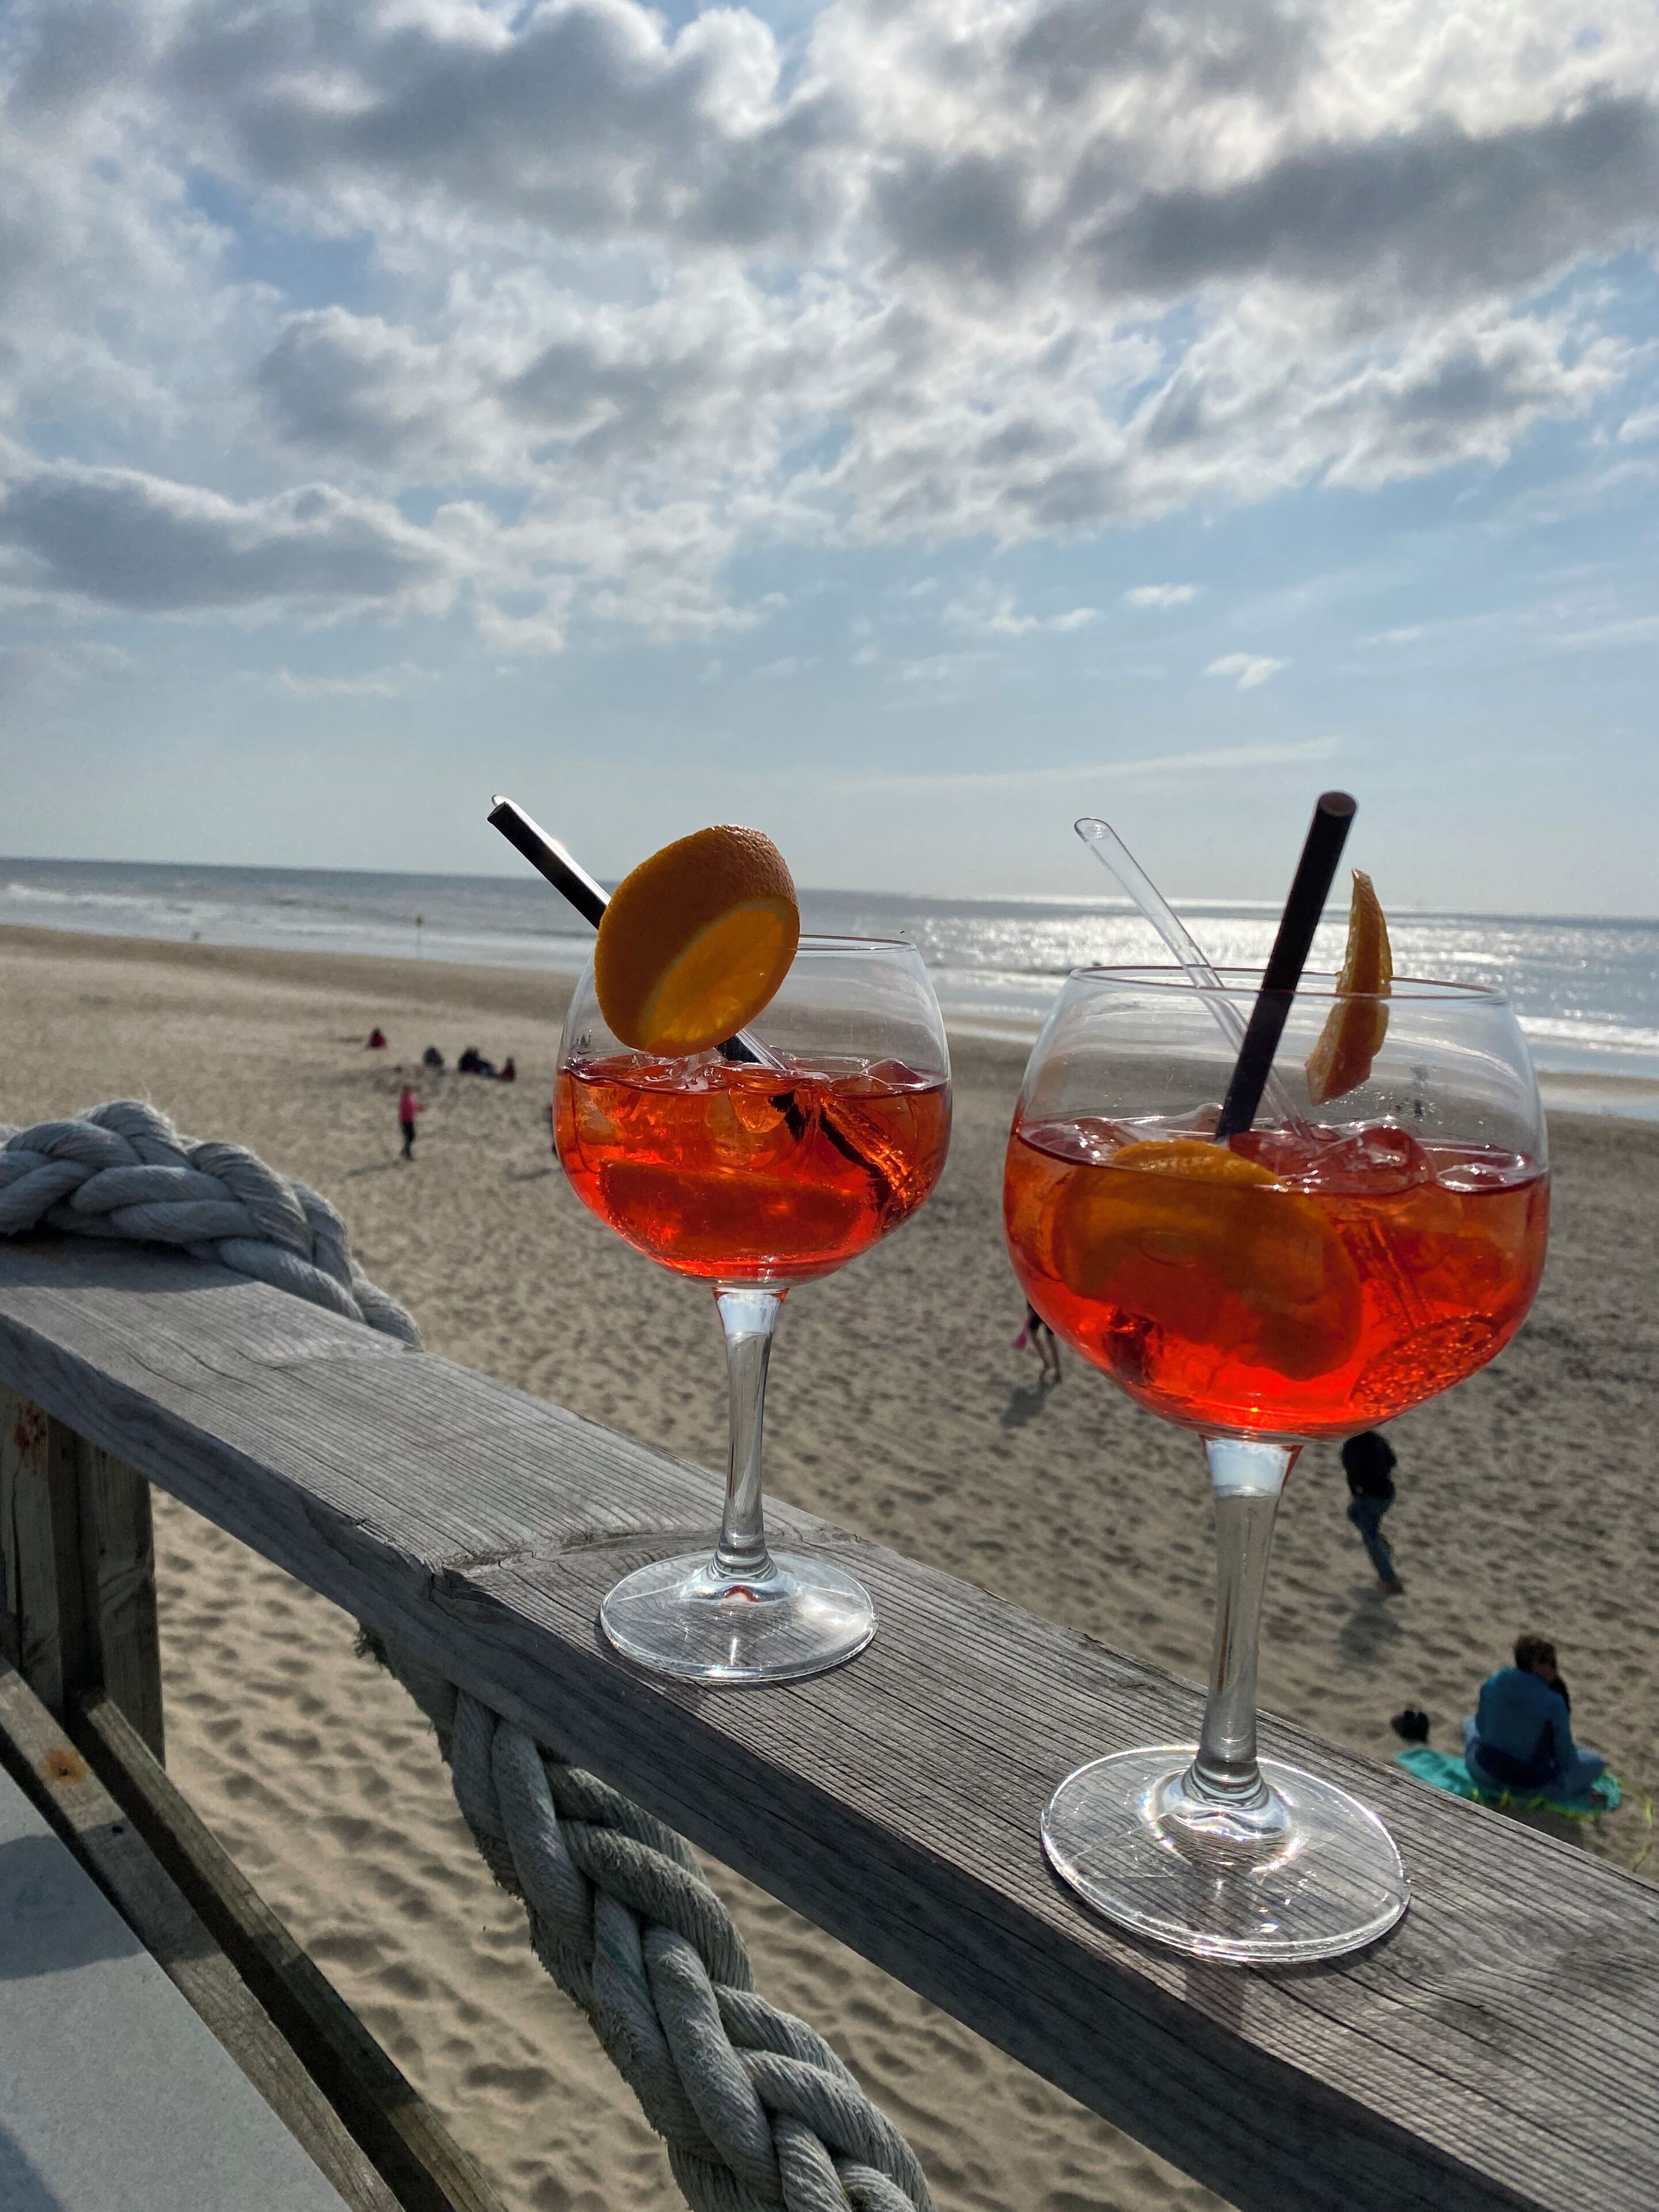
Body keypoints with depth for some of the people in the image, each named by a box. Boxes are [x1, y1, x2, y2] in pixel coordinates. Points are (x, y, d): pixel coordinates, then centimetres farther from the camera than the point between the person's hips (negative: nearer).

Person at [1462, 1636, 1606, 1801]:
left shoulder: (1490, 1684, -10)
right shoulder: (1553, 1702, -23)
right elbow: (1565, 1757, -12)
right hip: (1532, 1785, -3)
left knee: (1471, 1722, 34)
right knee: (1596, 1761, 17)